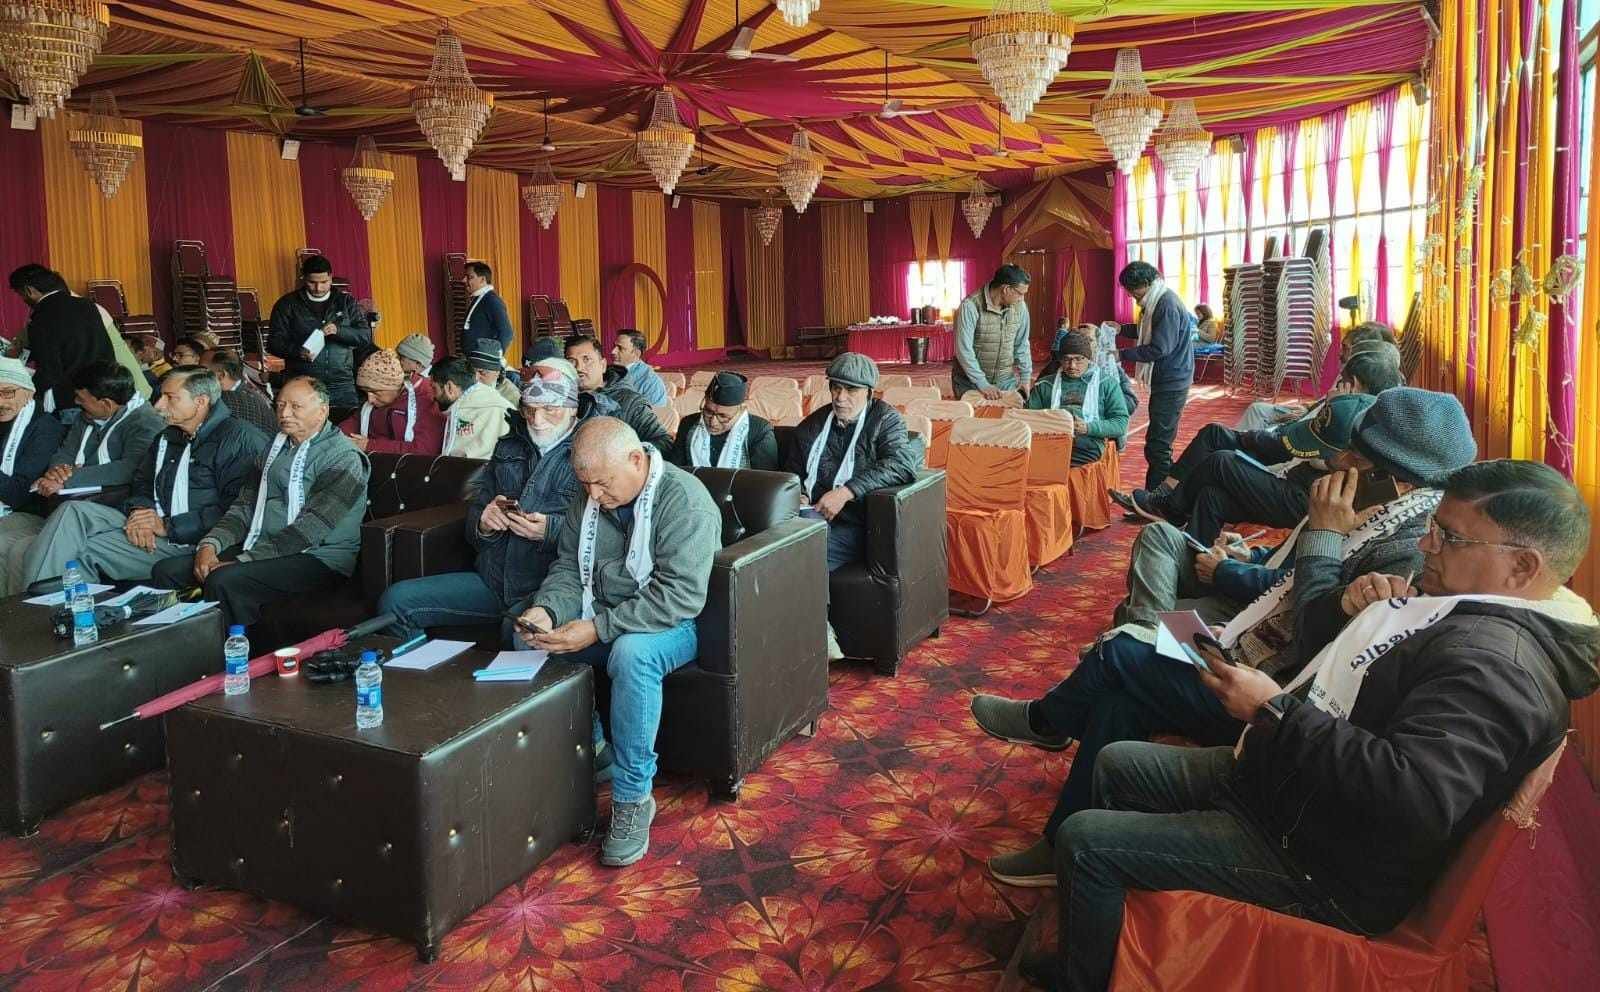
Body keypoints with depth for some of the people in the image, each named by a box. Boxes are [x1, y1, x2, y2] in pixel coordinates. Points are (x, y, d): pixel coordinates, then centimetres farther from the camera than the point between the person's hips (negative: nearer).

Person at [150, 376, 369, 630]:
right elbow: (245, 507, 17)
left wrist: (243, 561, -21)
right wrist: (210, 545, -3)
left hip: (317, 559, -8)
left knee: (224, 581, -31)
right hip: (256, 548, 8)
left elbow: (310, 529, -18)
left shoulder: (342, 458, -9)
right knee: (166, 570, -5)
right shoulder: (275, 448, 19)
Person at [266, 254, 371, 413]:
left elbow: (366, 336, 4)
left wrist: (339, 331, -14)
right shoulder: (288, 304, 8)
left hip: (342, 382, 1)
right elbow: (274, 342, 4)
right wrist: (297, 351, -16)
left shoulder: (346, 302, 12)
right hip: (302, 383, -1)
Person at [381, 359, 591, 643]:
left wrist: (553, 530, -23)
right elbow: (475, 506, 24)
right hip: (493, 578, 7)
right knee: (395, 601, -3)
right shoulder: (509, 447, 19)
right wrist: (483, 523, 0)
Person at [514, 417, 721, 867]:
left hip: (672, 624, -7)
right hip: (604, 617, 8)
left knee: (631, 653, -37)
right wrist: (546, 609, -15)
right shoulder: (589, 499, 2)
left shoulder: (684, 500, -22)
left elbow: (680, 596, -29)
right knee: (528, 638, -9)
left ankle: (633, 795, -23)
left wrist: (598, 628, -33)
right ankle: (590, 750, 5)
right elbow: (568, 569, 8)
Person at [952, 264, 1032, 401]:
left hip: (1006, 381, 4)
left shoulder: (1019, 307, -3)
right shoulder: (970, 306, -19)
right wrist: (982, 384, -23)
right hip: (970, 382, -4)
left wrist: (1025, 377, 5)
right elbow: (964, 350, -21)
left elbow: (1021, 345, 8)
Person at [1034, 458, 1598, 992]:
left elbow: (1413, 802, -40)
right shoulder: (1465, 608, 5)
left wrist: (1276, 710, -30)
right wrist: (1360, 612, -5)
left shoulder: (1493, 662, -27)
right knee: (1117, 765, 18)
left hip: (1321, 866, -11)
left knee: (1084, 841, -14)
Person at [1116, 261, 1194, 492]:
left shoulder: (1168, 305, -20)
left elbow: (1159, 349, -23)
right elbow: (1149, 332, 25)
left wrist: (1122, 354, -18)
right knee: (1160, 444, 15)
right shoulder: (1157, 302, 12)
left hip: (1171, 384, -10)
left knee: (1157, 446, -10)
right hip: (1165, 381, 10)